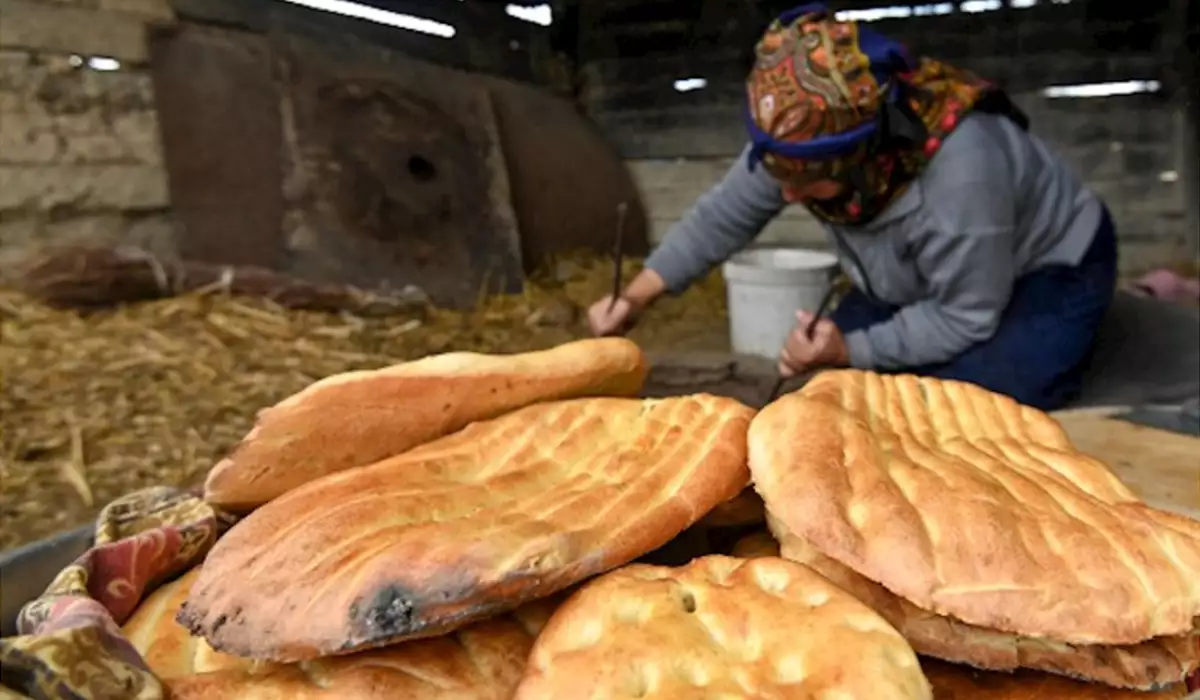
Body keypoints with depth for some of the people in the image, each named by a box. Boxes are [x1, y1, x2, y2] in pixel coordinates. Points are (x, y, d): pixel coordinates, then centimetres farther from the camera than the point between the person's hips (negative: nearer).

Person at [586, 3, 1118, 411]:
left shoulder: (960, 170, -43)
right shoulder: (805, 137, -24)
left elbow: (968, 318, -30)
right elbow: (723, 214, -11)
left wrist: (852, 352, -32)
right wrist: (635, 298, -16)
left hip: (1046, 270, -6)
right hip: (925, 277, 6)